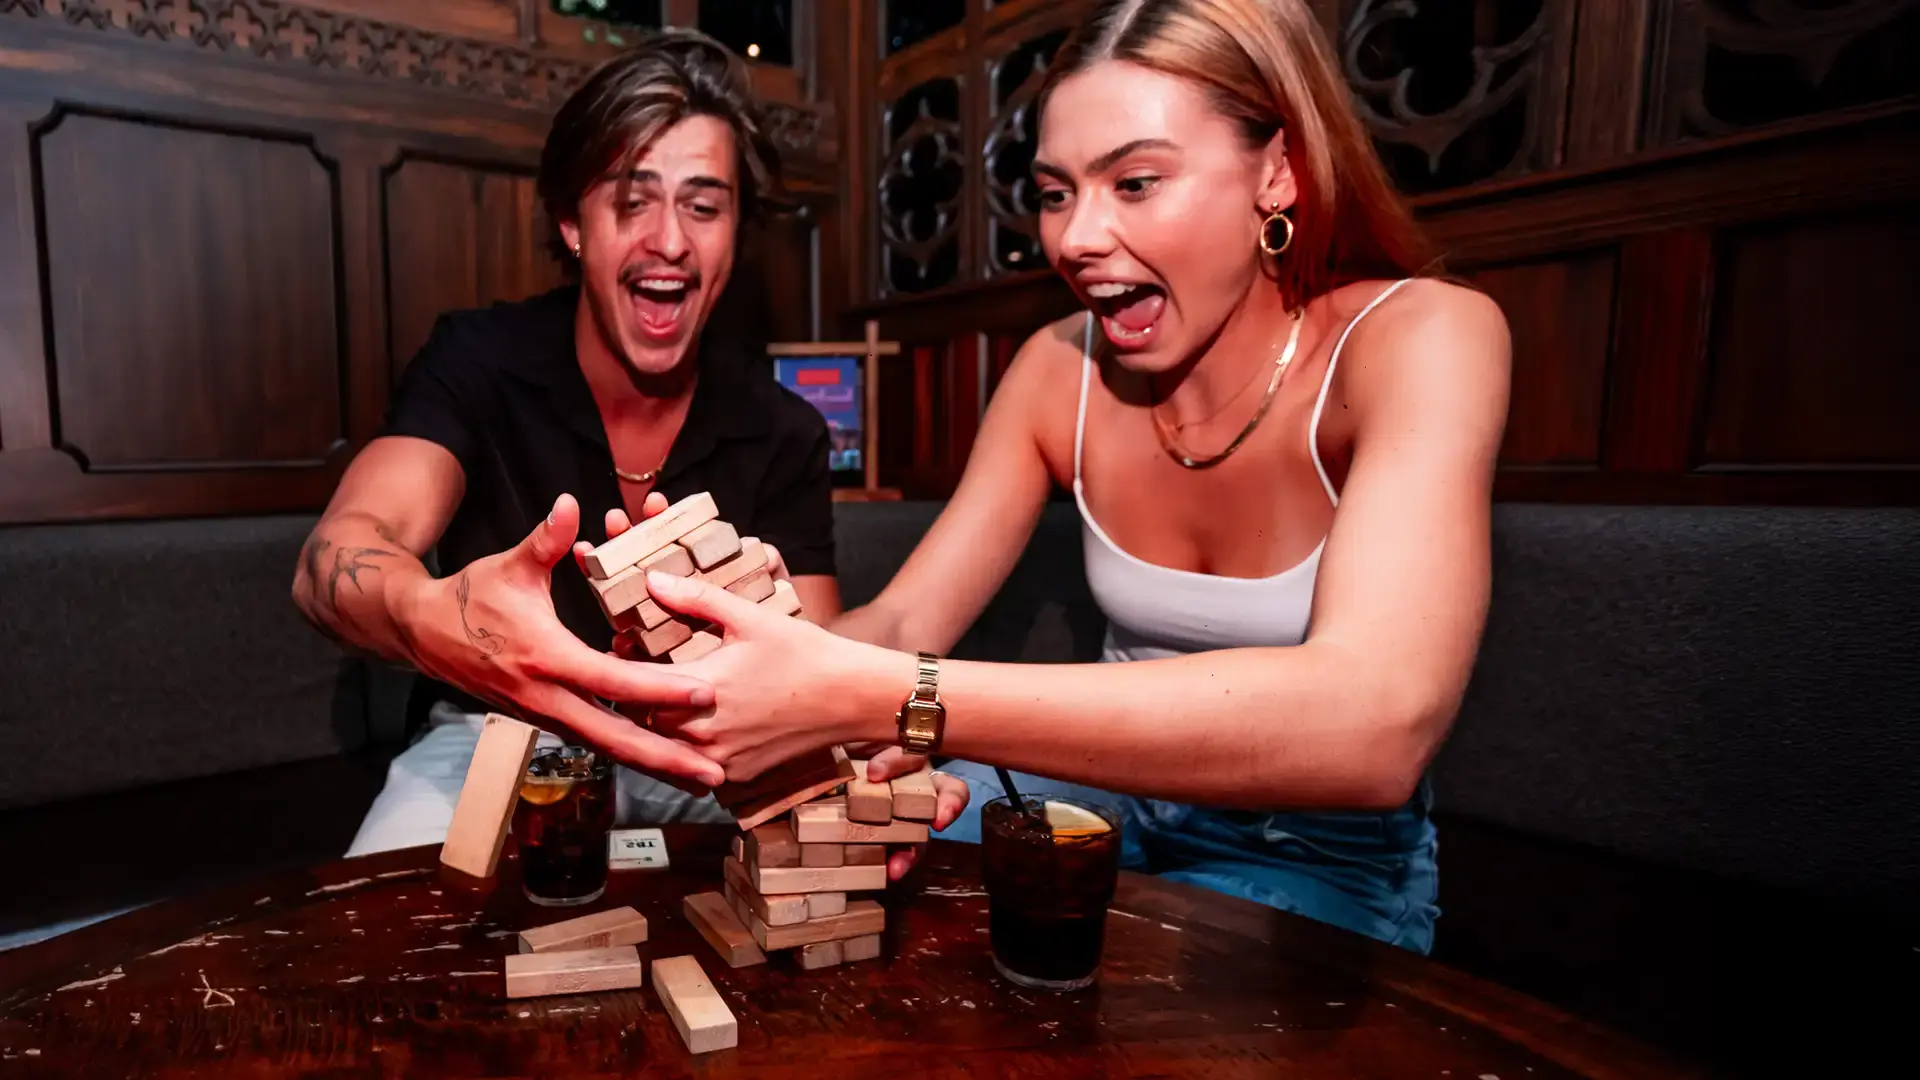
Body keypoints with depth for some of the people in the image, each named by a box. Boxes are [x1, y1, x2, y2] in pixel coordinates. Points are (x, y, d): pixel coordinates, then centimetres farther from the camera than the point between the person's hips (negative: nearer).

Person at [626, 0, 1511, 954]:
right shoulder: (1062, 368, -8)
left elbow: (1376, 728, -39)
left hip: (1327, 854, -3)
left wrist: (866, 697, -46)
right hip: (1123, 795, 4)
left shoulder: (1421, 339, -22)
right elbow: (903, 623, -10)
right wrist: (714, 661, -33)